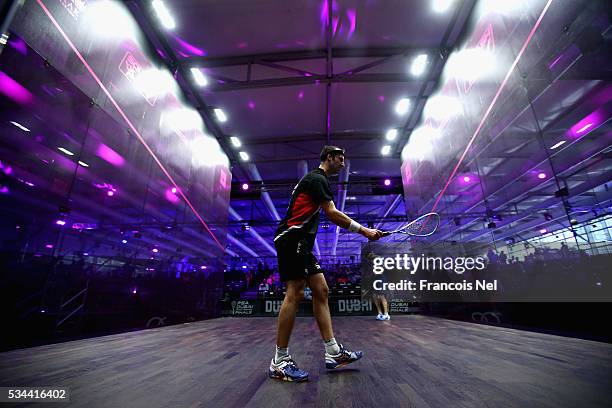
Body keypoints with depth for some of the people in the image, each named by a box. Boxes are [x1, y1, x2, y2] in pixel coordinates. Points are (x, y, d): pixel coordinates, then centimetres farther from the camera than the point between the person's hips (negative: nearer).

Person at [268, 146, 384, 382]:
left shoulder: (316, 179, 26)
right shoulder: (318, 178, -6)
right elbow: (332, 214, -14)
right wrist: (364, 231, -11)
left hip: (300, 243, 11)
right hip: (292, 239, -11)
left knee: (321, 290, 6)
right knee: (295, 293, -11)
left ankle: (333, 353, 11)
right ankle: (279, 362, -1)